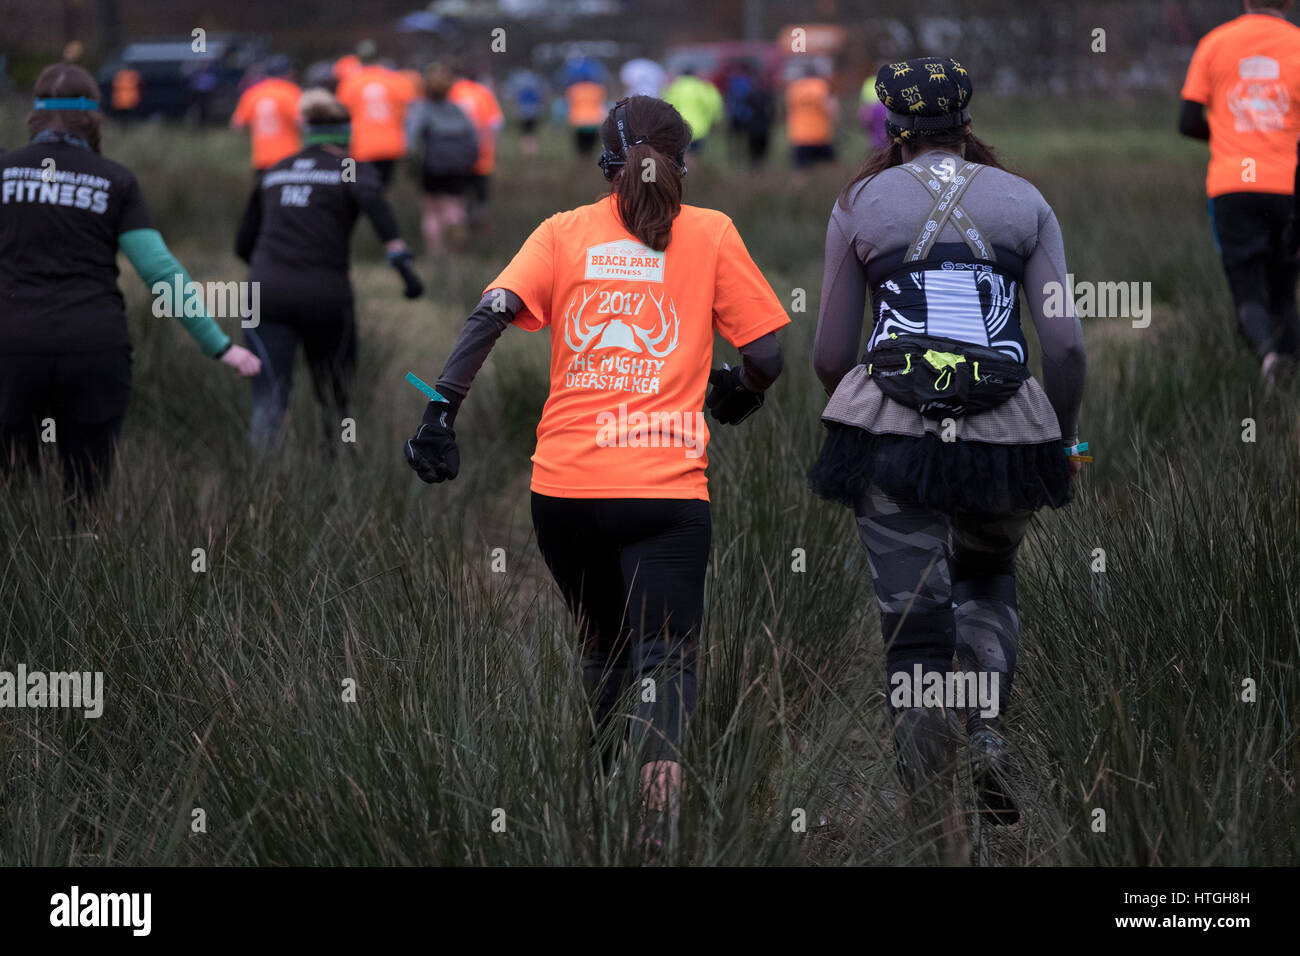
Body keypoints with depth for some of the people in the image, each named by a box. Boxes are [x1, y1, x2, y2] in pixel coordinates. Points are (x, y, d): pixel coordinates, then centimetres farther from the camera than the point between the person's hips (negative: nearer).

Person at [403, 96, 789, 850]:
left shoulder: (564, 232, 10)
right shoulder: (710, 234, 7)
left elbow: (492, 314, -5)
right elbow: (766, 357, 4)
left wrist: (443, 411, -7)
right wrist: (737, 394, 25)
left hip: (565, 484, 2)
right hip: (667, 487, -2)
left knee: (604, 646, 22)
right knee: (666, 655, -6)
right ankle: (661, 761, -34)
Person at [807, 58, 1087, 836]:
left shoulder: (860, 204, 7)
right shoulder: (1025, 203, 8)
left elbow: (831, 356, 7)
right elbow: (1068, 346, 1)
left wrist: (855, 399, 29)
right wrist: (1063, 438, 16)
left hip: (892, 440, -1)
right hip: (1007, 442, 1)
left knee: (914, 626, 3)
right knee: (989, 583, 26)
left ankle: (925, 802, -2)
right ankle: (990, 729, 3)